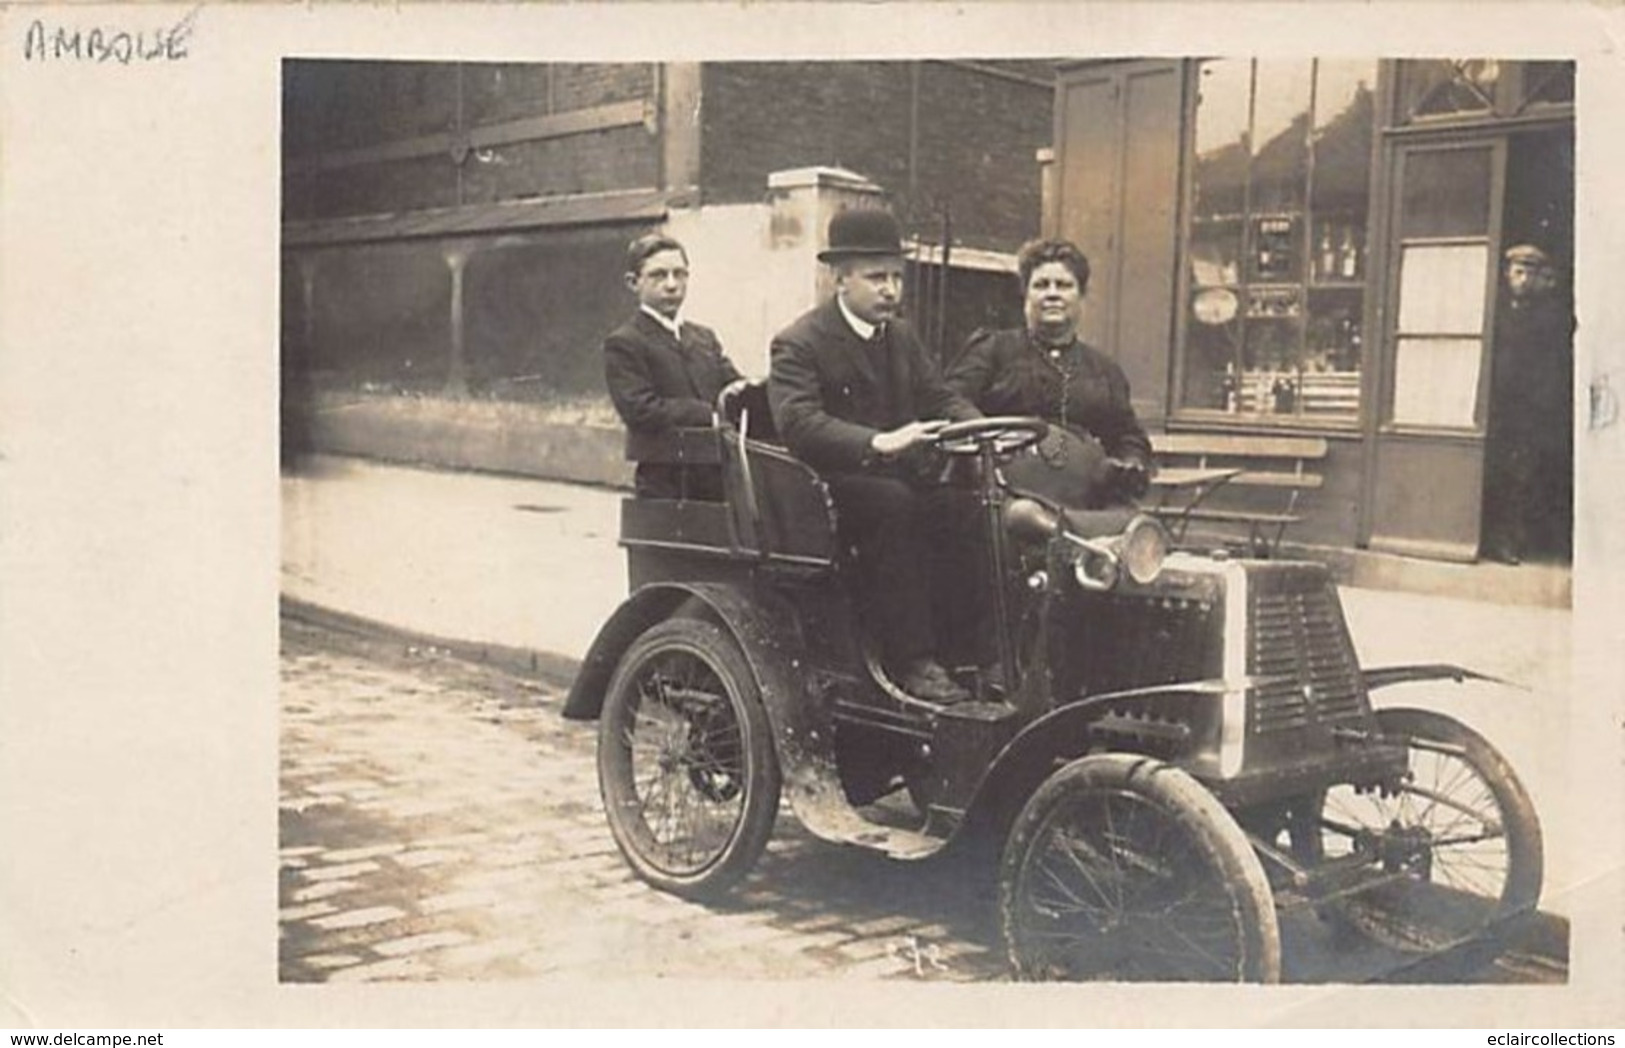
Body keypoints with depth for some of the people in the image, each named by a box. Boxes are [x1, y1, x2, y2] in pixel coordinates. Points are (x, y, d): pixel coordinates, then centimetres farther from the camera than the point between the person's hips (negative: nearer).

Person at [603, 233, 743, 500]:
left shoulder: (705, 337, 19)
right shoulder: (623, 343, -3)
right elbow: (640, 409, -15)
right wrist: (713, 413, -18)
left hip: (717, 478, 6)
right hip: (666, 485, -6)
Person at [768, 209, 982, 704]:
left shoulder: (902, 337, 18)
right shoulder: (798, 344, -8)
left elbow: (940, 398, 13)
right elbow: (799, 422, -23)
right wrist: (877, 444, -37)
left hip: (902, 479, 7)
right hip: (829, 487, -6)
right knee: (892, 502, -35)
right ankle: (911, 659, -32)